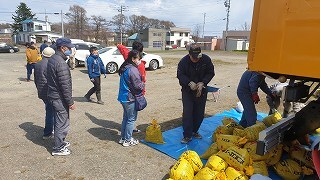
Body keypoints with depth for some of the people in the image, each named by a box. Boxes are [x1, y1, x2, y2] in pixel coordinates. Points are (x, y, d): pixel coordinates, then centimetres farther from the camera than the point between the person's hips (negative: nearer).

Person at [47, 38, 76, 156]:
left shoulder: (52, 59, 9)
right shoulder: (61, 63, -23)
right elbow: (65, 85, -24)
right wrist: (70, 102, -18)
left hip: (52, 96, 10)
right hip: (60, 98, -10)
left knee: (59, 121, 23)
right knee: (62, 123, 3)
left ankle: (60, 142, 39)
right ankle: (58, 148, 16)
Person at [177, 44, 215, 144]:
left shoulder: (206, 59, -10)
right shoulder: (183, 61, -15)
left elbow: (210, 73, -4)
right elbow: (180, 75, -11)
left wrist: (202, 83, -19)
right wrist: (190, 83, -27)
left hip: (201, 90, 3)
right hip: (187, 91, -2)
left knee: (199, 113, 10)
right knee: (187, 113, -6)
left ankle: (194, 131, 30)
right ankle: (187, 135, 4)